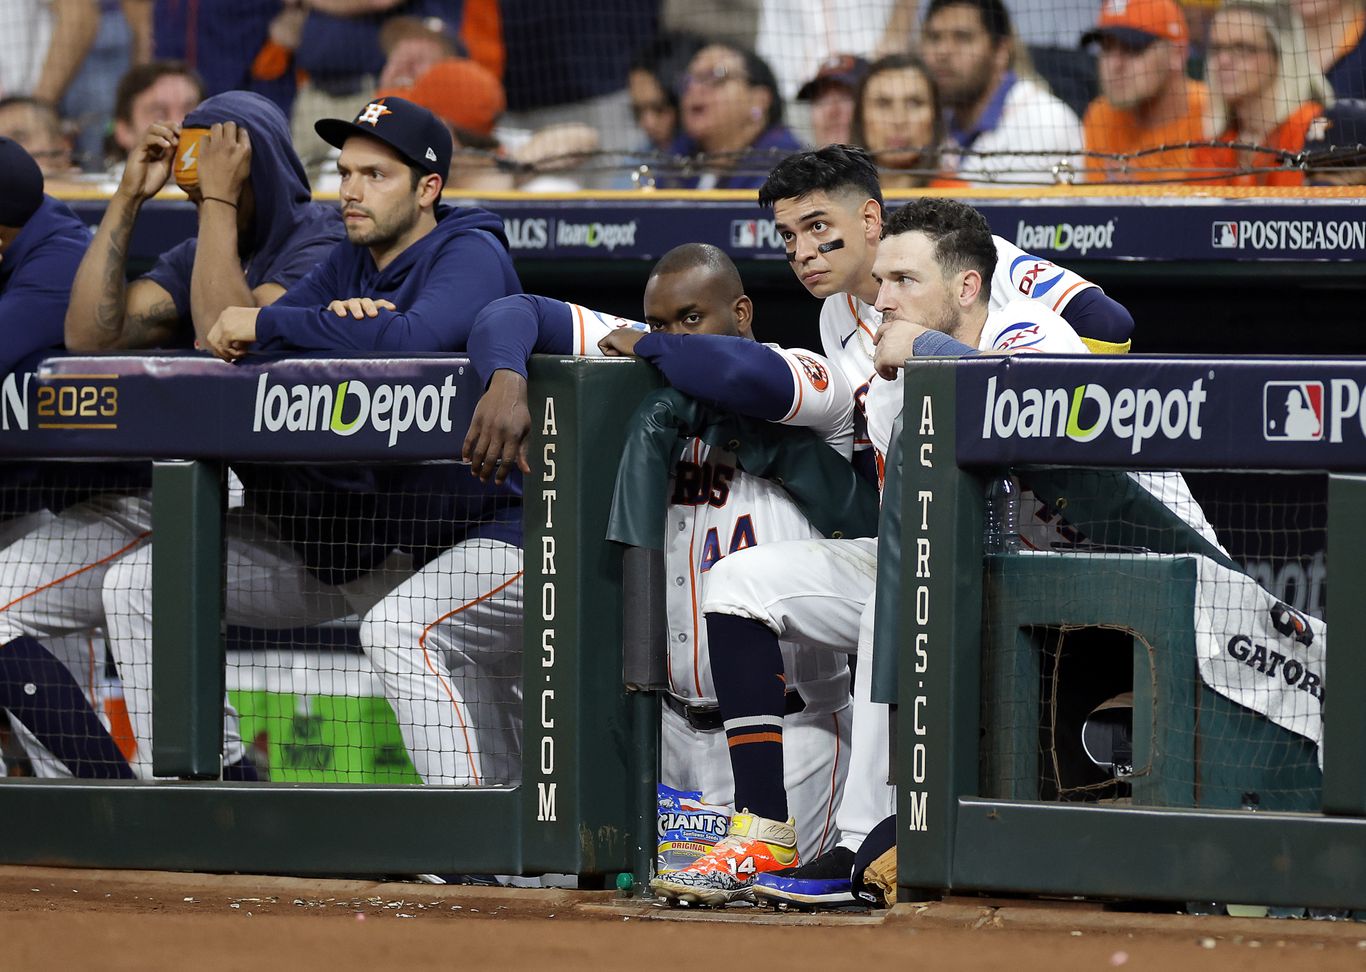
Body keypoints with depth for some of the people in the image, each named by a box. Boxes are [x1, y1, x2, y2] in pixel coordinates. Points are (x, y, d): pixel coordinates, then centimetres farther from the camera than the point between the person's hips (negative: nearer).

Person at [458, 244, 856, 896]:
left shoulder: (812, 384, -10)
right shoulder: (643, 364, 5)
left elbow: (749, 376, -33)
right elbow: (516, 315, 2)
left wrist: (648, 348, -15)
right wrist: (506, 380, -21)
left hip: (791, 727, -5)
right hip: (673, 720, 5)